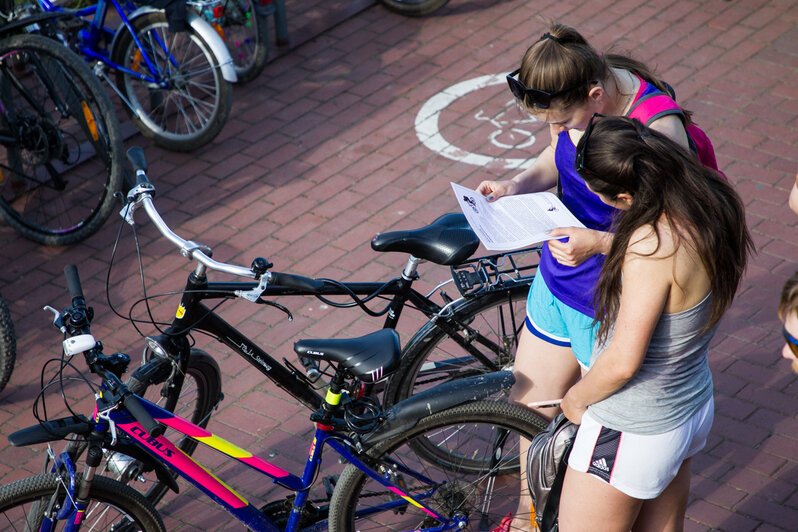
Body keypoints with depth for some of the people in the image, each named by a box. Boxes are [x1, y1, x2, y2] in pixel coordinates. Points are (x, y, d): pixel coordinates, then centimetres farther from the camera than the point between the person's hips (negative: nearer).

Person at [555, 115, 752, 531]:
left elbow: (623, 362, -29)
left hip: (631, 432, -9)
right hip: (693, 408, 9)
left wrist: (575, 398, -10)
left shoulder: (652, 246, -34)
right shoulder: (716, 204, -9)